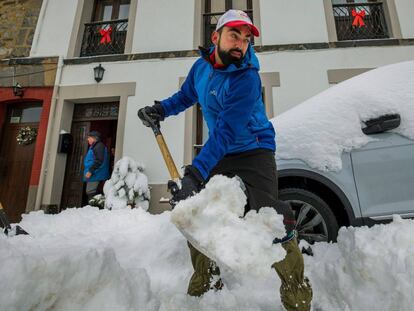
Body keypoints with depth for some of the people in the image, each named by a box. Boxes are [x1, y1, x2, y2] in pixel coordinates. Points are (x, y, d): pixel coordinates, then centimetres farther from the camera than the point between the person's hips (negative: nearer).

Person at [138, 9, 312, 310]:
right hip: (219, 154, 7)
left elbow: (225, 133, -29)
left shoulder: (247, 78, -20)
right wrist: (161, 109, 2)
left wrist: (195, 173, -37)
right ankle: (206, 282, 27)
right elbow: (186, 95, 21)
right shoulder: (201, 66, 2)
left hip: (253, 151, -6)